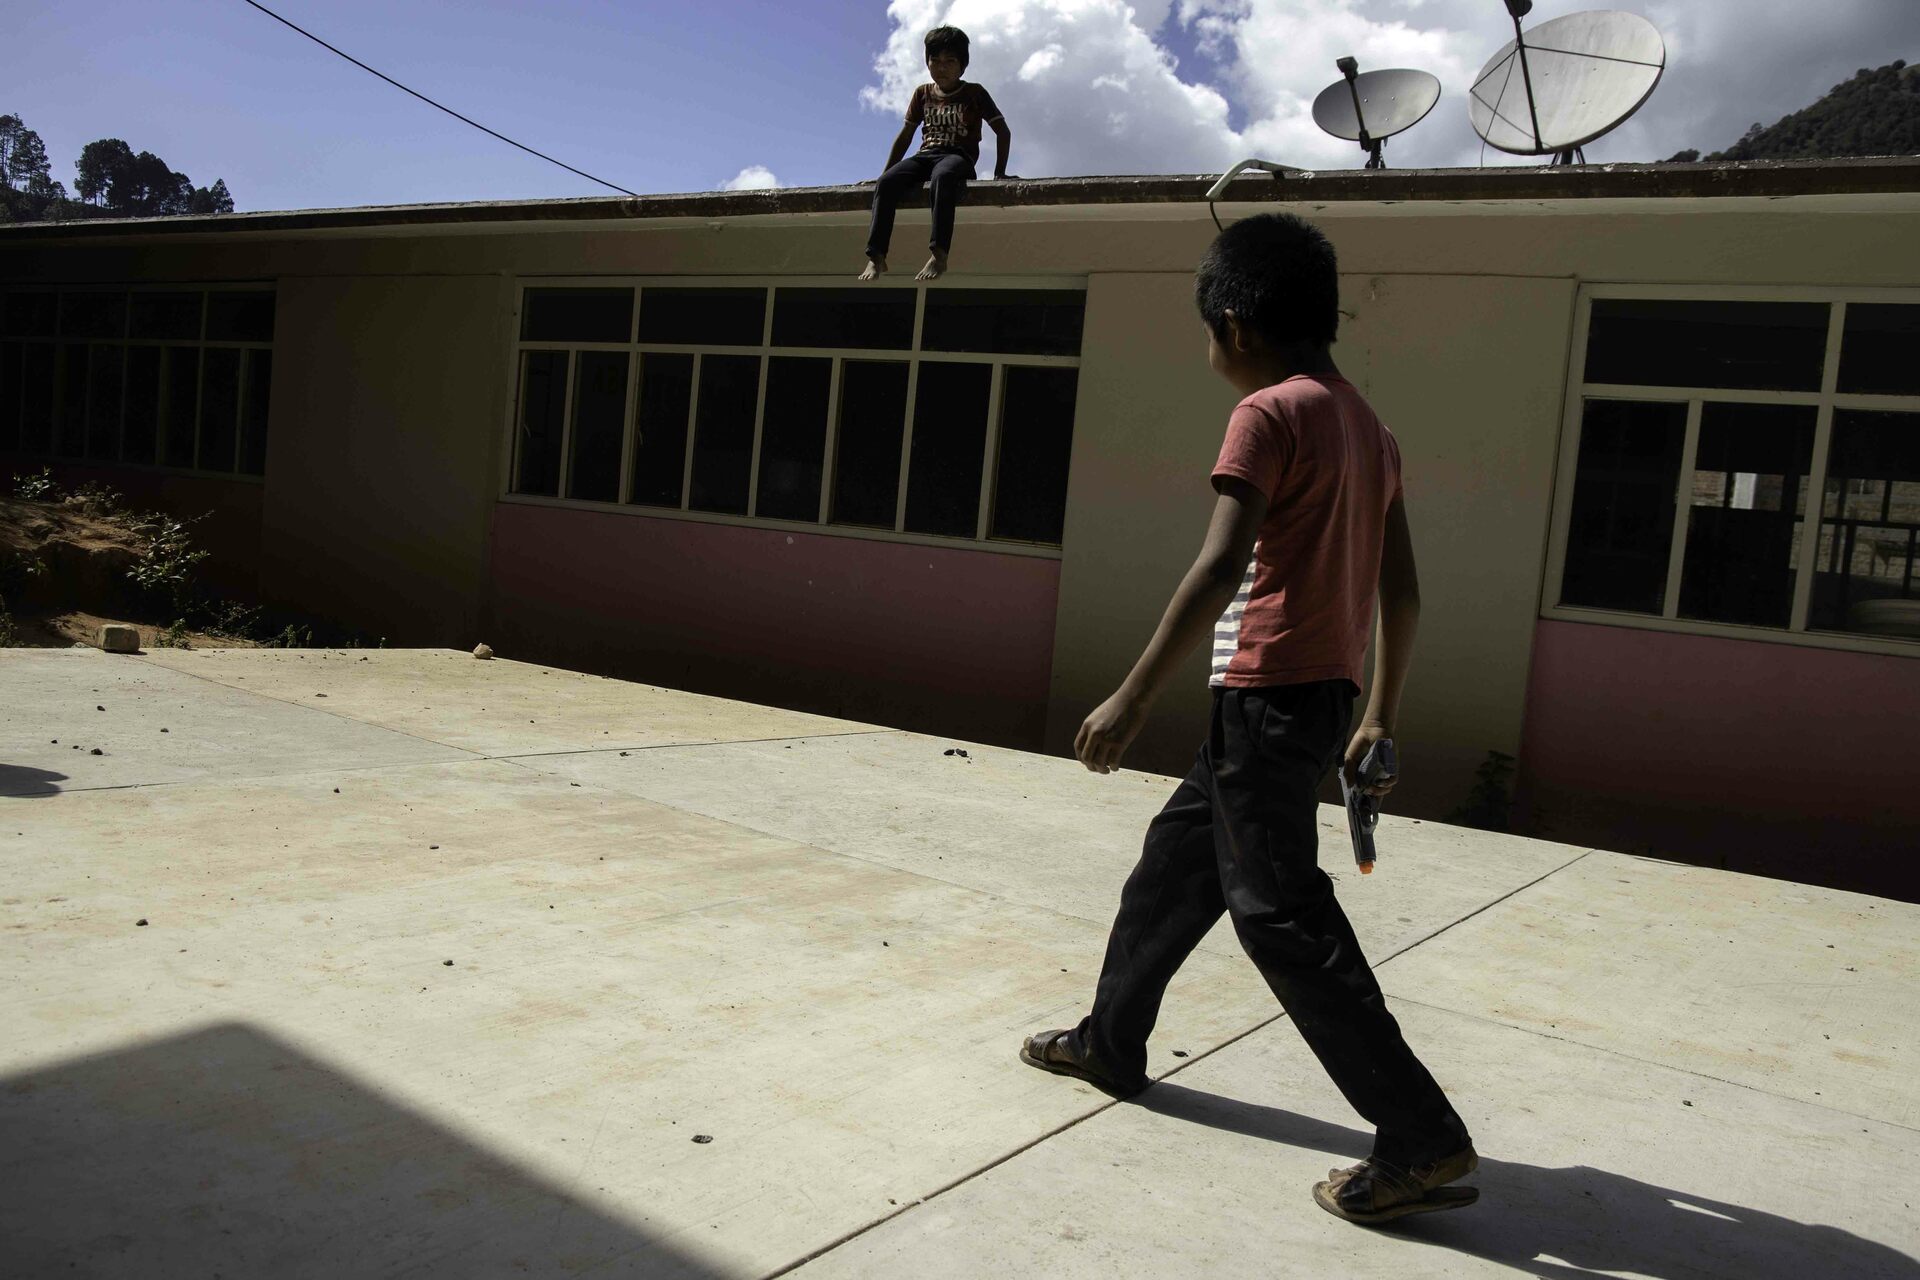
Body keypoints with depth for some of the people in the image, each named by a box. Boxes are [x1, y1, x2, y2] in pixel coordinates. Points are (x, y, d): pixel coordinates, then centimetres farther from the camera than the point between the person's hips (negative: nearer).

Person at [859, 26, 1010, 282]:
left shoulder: (974, 93, 10)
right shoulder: (923, 93, 20)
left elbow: (1003, 132, 8)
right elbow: (905, 136, 24)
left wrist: (999, 172, -3)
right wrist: (885, 172, 18)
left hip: (958, 156, -4)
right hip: (925, 155, 4)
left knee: (941, 178, -44)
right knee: (885, 183, -29)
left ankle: (939, 255, -54)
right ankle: (876, 257, -38)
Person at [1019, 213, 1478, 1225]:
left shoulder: (1269, 414, -11)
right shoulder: (1369, 429, 15)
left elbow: (1220, 566, -22)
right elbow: (1401, 592, 15)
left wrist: (1133, 697, -21)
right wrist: (1379, 718, 21)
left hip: (1268, 693, -10)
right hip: (1322, 695, 10)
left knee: (1280, 913, -5)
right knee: (1175, 864, 20)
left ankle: (1424, 1140, -3)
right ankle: (1109, 1043, 35)